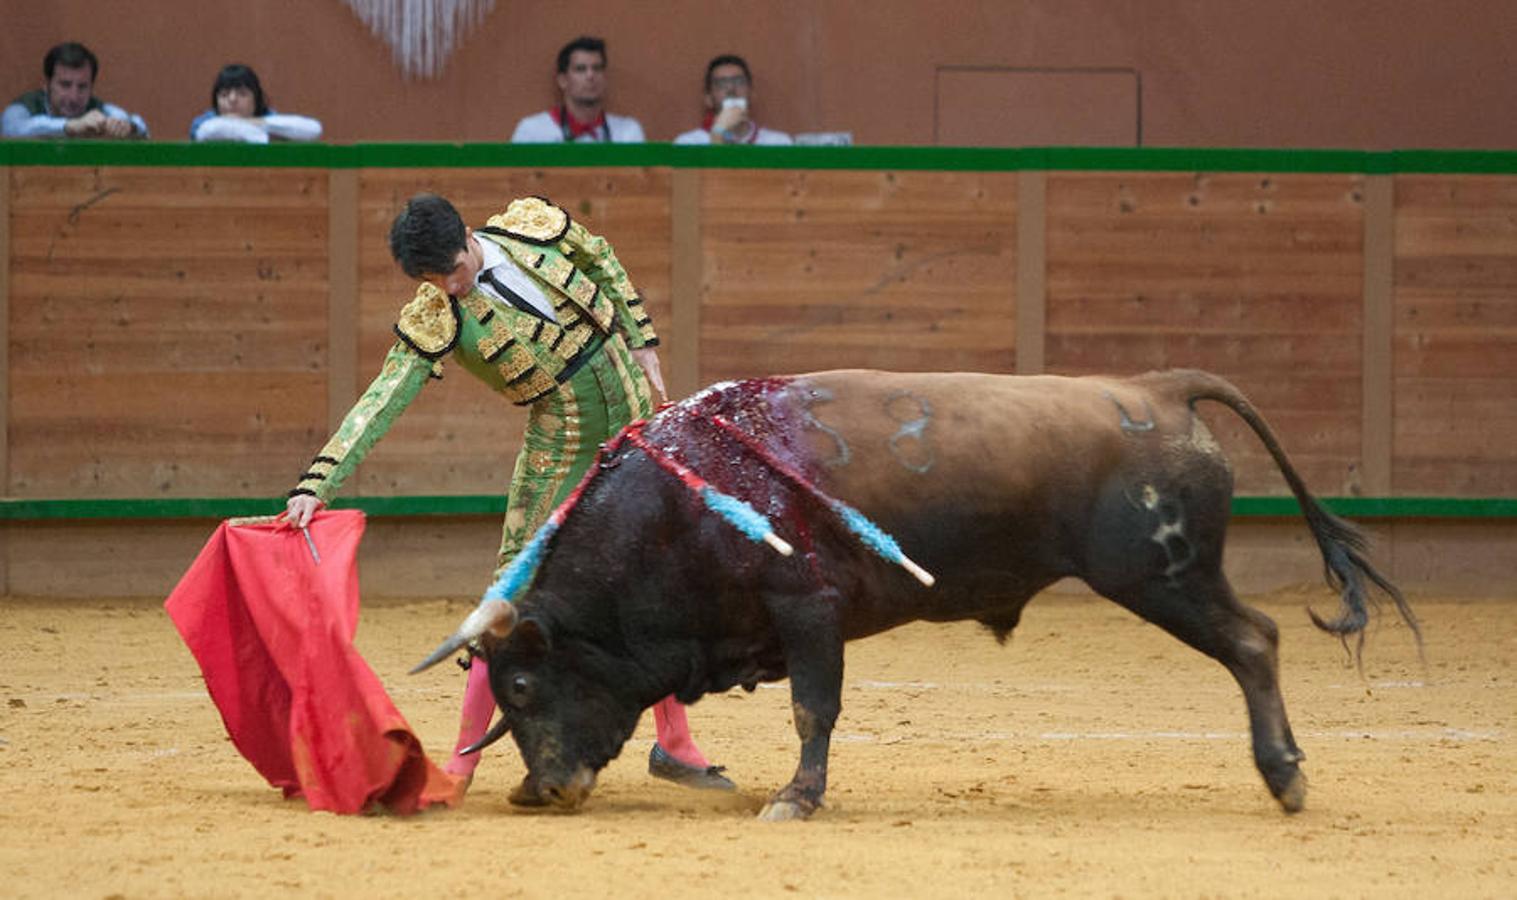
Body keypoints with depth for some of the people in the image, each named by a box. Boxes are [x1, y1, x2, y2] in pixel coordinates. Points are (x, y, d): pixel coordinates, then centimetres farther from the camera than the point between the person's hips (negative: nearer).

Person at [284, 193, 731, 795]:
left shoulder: (532, 224, -9)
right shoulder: (433, 321, -16)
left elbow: (602, 261, 10)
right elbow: (381, 402, -23)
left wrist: (640, 344, 8)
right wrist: (316, 486, -33)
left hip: (635, 418, 3)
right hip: (561, 445, -3)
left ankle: (674, 745, 18)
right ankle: (464, 758, -4)